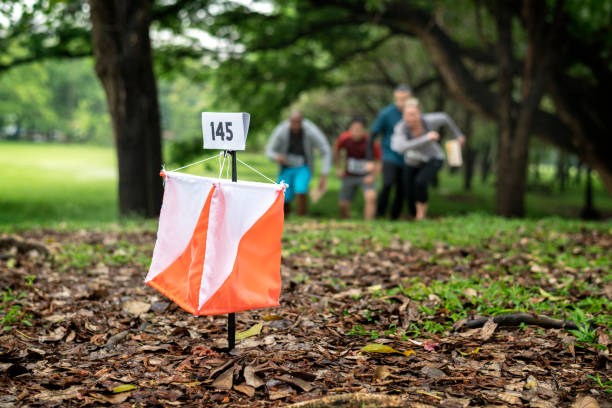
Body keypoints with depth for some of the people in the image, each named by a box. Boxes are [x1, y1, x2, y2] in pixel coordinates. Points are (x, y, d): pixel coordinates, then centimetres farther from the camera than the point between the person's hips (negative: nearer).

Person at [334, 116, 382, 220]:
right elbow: (336, 151, 9)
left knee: (371, 197, -29)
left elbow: (378, 162, -9)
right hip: (349, 176, 3)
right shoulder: (344, 138, -14)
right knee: (343, 205, 2)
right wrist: (339, 168, 3)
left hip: (366, 176, -3)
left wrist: (372, 176, -23)